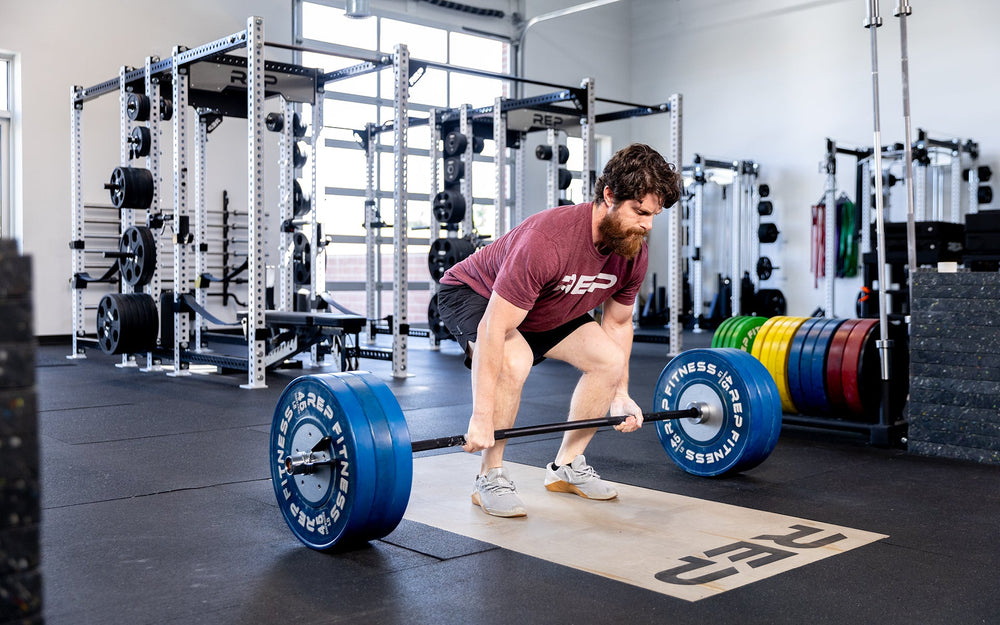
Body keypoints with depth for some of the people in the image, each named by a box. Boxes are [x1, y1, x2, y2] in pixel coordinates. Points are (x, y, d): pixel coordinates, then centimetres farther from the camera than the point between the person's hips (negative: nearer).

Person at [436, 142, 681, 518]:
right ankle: (490, 478, -15)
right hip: (473, 294, -7)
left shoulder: (634, 254, -17)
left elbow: (618, 322, 2)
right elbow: (494, 329, -39)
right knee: (514, 362, -35)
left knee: (610, 359, -7)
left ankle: (567, 466, 8)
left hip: (546, 310, 7)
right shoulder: (548, 241, -40)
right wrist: (481, 419, -38)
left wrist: (621, 395, 4)